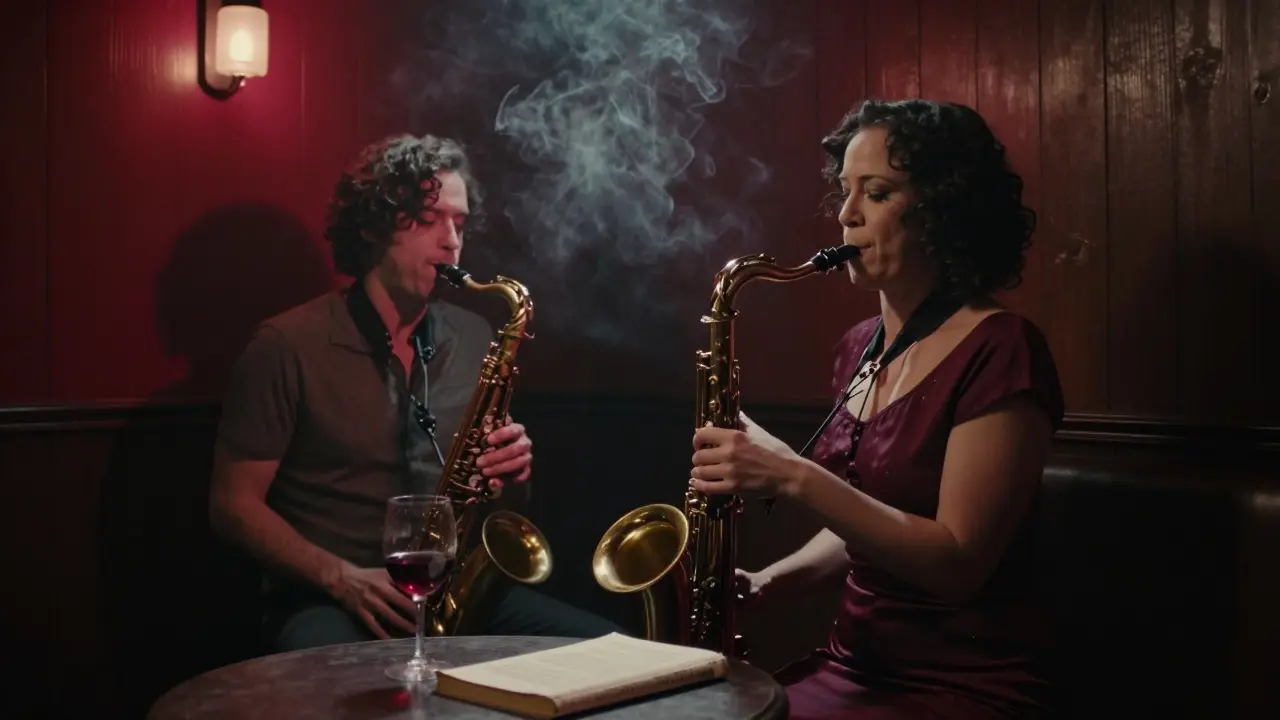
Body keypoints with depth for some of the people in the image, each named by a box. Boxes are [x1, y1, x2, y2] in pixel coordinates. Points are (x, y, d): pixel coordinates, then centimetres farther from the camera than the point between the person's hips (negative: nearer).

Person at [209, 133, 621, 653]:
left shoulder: (475, 338, 9)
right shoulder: (290, 345, -7)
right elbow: (234, 504, -4)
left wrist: (510, 467, -5)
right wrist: (342, 577, -17)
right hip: (329, 600, -5)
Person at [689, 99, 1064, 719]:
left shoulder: (1000, 349, -15)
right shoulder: (860, 347, 8)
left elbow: (957, 563, -20)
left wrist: (793, 477, -26)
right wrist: (768, 581, -1)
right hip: (855, 663, 7)